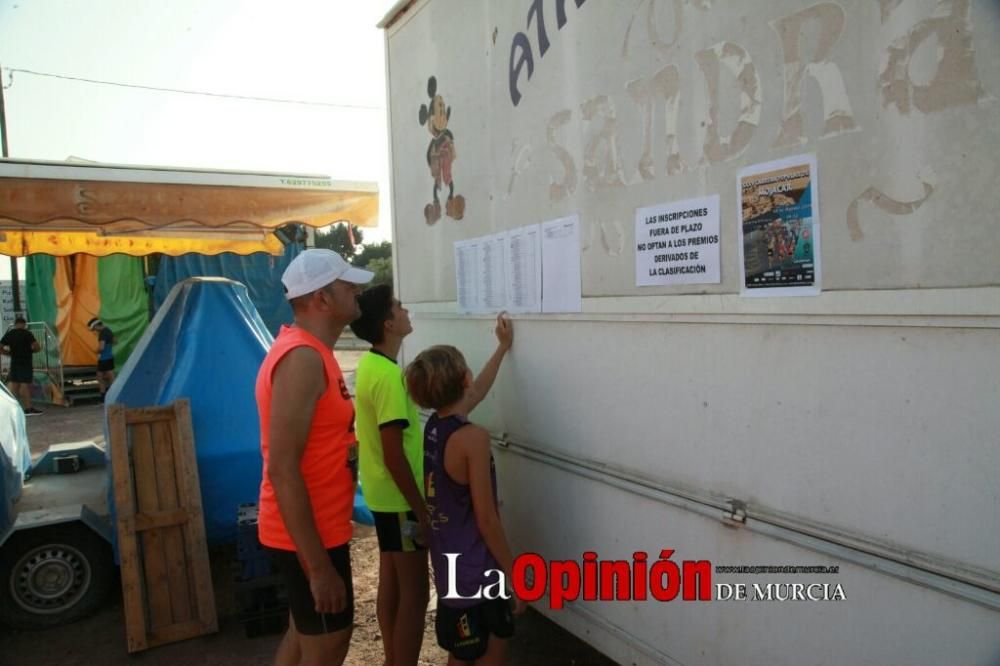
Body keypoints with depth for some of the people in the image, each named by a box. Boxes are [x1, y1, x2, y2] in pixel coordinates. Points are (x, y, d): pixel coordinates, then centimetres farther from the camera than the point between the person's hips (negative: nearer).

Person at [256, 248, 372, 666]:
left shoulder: (309, 351, 8)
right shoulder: (303, 359, -24)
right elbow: (282, 470, -27)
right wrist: (319, 567, -26)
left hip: (313, 528, 9)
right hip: (309, 535, -9)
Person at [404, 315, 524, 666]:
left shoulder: (433, 425, 1)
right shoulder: (472, 437, -24)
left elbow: (477, 393, 21)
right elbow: (486, 519, -21)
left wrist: (503, 347, 32)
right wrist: (514, 575, -11)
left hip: (449, 567, 8)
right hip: (475, 573, -8)